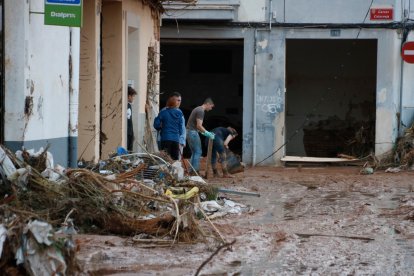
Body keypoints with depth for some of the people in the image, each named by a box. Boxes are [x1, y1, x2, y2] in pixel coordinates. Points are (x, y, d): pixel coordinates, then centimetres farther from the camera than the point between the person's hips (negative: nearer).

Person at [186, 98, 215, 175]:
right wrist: (207, 133, -12)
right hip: (193, 132, -10)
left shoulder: (197, 109, 18)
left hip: (189, 132, 10)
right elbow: (199, 126, -20)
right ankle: (195, 171, -7)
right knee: (198, 152, -6)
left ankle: (191, 171, 13)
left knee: (194, 152, 14)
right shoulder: (201, 111, -13)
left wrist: (205, 133, 19)